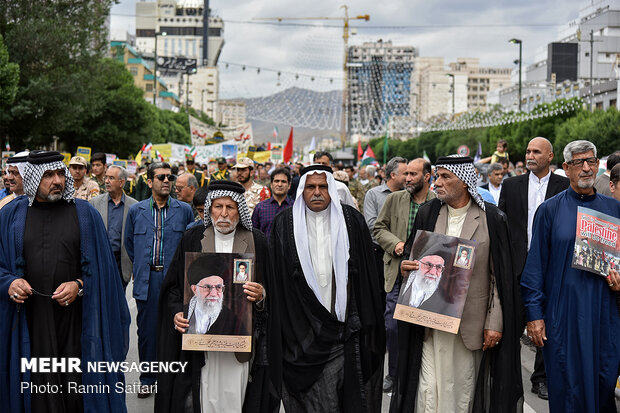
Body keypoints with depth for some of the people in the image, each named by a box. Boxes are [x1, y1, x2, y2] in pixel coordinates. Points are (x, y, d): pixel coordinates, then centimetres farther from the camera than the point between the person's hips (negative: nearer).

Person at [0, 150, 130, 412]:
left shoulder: (85, 214, 6)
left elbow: (100, 265, 5)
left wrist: (79, 286, -11)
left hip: (74, 319, -1)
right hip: (29, 319, 1)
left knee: (77, 387, -1)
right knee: (37, 388, 2)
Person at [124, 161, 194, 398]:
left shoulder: (184, 210, 4)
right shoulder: (136, 210, 7)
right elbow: (129, 243, 20)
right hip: (147, 280, 1)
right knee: (146, 331, 5)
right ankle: (147, 380, 18)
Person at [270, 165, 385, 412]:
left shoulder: (352, 220, 4)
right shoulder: (285, 224, 4)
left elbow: (367, 271, 5)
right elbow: (276, 275, 5)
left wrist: (368, 324, 2)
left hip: (345, 324, 0)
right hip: (303, 325, 0)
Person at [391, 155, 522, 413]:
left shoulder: (492, 219, -3)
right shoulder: (427, 213, 7)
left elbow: (500, 276, -2)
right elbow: (411, 256, 17)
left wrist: (495, 323, -5)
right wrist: (405, 267, -8)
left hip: (472, 323, -2)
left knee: (463, 391, 6)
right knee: (428, 392, 0)